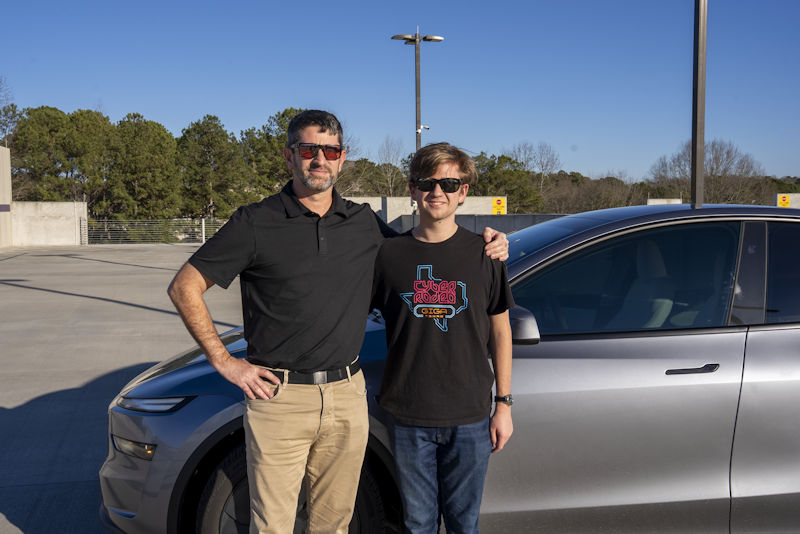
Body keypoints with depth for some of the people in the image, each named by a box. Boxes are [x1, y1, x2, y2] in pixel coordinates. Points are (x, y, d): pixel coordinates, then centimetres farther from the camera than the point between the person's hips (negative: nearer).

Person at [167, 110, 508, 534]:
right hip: (279, 399, -3)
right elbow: (184, 288, -2)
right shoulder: (256, 222, -4)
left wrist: (486, 244, 8)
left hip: (347, 397, 4)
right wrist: (224, 362, -7)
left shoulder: (365, 224, 8)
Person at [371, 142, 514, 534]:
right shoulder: (389, 254, 0)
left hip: (470, 418, 0)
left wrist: (504, 403, 4)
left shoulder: (483, 254, 0)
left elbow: (500, 330, 5)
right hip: (408, 417, 0)